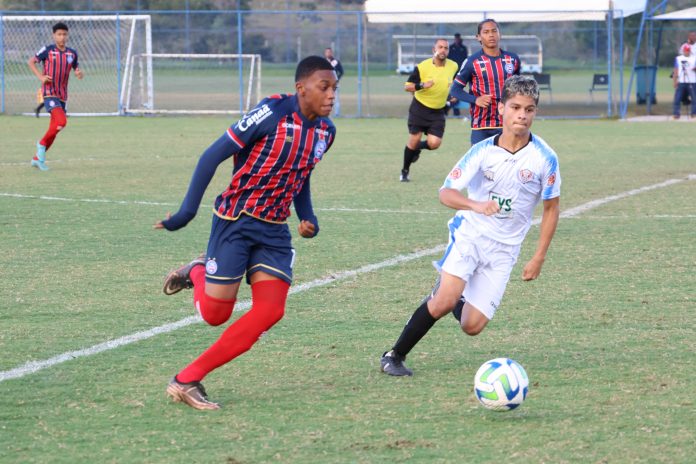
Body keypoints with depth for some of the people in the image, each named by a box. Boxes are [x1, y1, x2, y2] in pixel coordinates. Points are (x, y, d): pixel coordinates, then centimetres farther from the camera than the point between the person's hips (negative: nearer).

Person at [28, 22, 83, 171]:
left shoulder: (72, 54, 7)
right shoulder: (47, 50, -5)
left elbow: (76, 69, 17)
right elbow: (31, 62, 4)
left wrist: (79, 74, -8)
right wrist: (40, 76, -11)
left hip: (62, 95, 6)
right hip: (49, 93, -6)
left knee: (54, 128, 7)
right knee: (61, 121, -25)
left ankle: (37, 158, 20)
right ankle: (42, 144, -3)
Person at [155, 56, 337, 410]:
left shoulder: (325, 131, 4)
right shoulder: (272, 113, -19)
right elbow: (213, 156, -16)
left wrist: (307, 217, 5)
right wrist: (187, 211, -17)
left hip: (274, 231, 6)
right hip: (236, 221, -6)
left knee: (270, 312, -9)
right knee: (215, 314, -4)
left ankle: (187, 380, -1)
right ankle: (197, 272, 32)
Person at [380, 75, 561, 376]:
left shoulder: (545, 158, -7)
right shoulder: (483, 151, -8)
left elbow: (551, 208, 4)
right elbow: (446, 193, -7)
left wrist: (539, 258, 1)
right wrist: (476, 205, -28)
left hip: (504, 248, 2)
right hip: (470, 234, -2)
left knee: (472, 326, -5)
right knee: (445, 301, -24)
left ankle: (452, 295, 30)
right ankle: (394, 356, -7)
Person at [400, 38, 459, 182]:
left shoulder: (453, 66, -1)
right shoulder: (422, 67, -14)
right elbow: (407, 87, -10)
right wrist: (422, 85, -26)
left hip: (438, 112, 3)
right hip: (419, 109, -3)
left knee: (434, 143, -10)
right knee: (414, 140, -4)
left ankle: (417, 148, 25)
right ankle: (405, 171, 16)